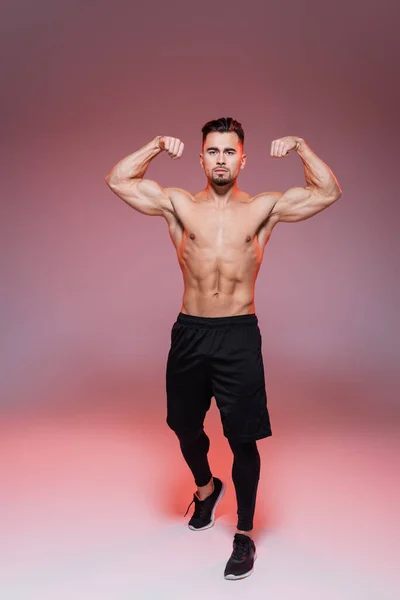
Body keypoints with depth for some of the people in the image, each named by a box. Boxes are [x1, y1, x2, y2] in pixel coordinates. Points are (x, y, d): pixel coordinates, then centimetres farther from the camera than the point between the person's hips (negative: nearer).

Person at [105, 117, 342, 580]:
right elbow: (117, 181, 2)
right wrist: (157, 145, -1)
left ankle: (245, 535, 21)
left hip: (239, 335, -2)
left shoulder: (264, 208, 4)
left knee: (243, 438, 3)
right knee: (185, 426, 18)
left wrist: (300, 147, -4)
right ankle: (205, 487, 49)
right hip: (189, 333, 2)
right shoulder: (178, 204, 5)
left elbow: (329, 192, 1)